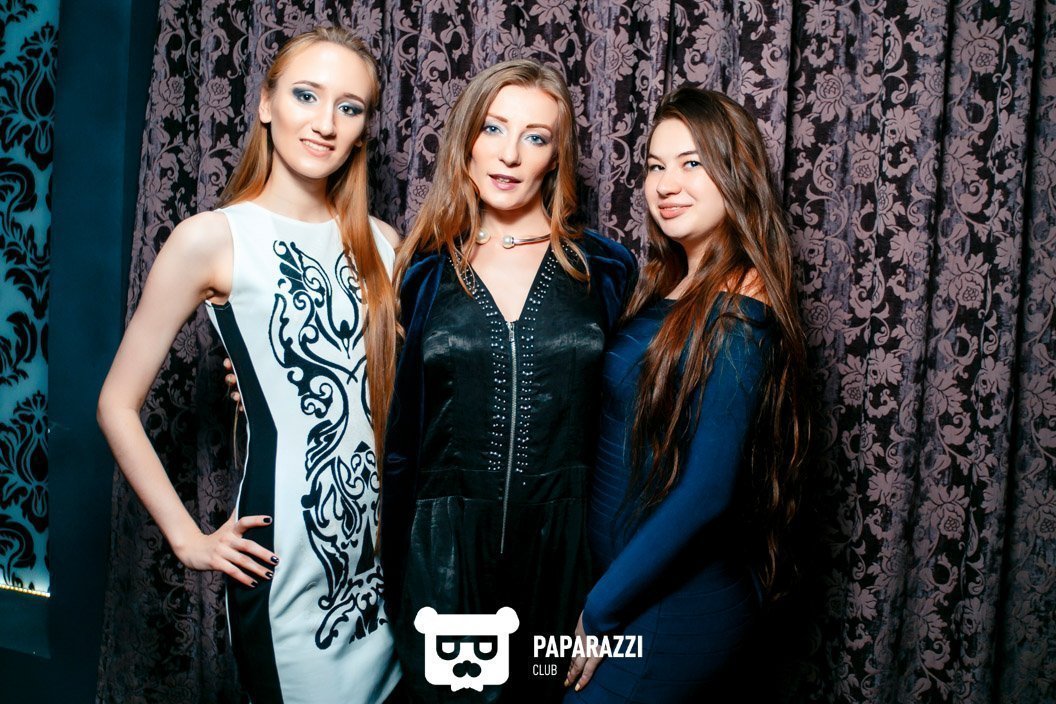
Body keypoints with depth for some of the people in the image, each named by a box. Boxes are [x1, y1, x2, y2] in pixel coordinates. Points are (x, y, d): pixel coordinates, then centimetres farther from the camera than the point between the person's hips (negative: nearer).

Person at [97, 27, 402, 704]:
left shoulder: (380, 242, 5)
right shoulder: (213, 239, -8)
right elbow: (118, 404, -4)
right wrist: (189, 538, -6)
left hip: (383, 546, 5)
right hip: (285, 550, -5)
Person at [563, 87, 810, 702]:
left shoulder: (737, 319, -18)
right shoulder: (666, 285, 5)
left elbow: (705, 493, -21)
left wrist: (600, 610, -14)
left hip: (679, 601, -8)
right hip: (624, 573, 8)